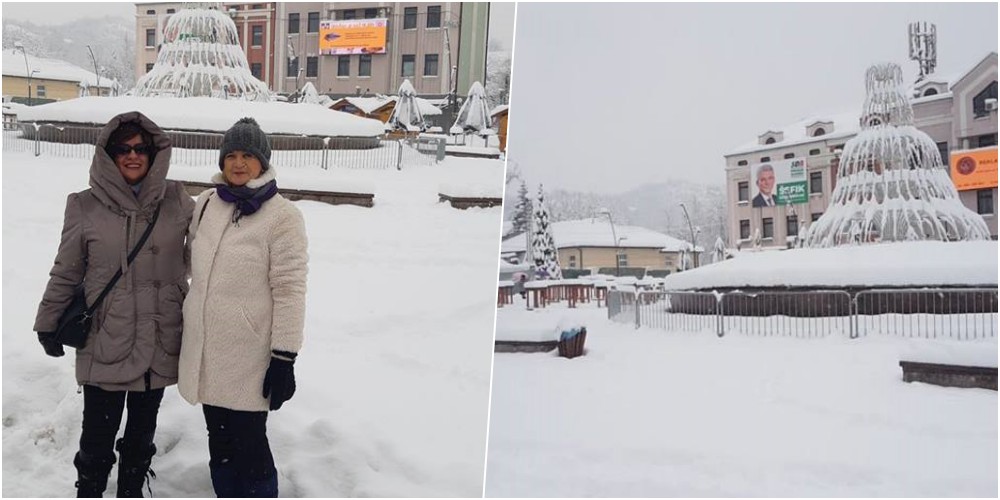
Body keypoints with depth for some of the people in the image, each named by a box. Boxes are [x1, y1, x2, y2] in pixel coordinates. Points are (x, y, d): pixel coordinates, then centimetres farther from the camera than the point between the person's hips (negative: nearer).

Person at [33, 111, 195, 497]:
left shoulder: (177, 201, -2)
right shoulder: (86, 206, -4)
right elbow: (66, 272, 4)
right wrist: (49, 324, 10)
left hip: (160, 345, 2)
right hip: (105, 344, -2)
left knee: (141, 435, 18)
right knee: (97, 438, 5)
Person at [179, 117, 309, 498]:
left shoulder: (281, 215, -12)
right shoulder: (205, 205, 7)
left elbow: (289, 290, -14)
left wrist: (284, 358, -16)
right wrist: (184, 326, 20)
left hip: (249, 357, -6)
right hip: (205, 352, 6)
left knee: (249, 446, 1)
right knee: (220, 445, 18)